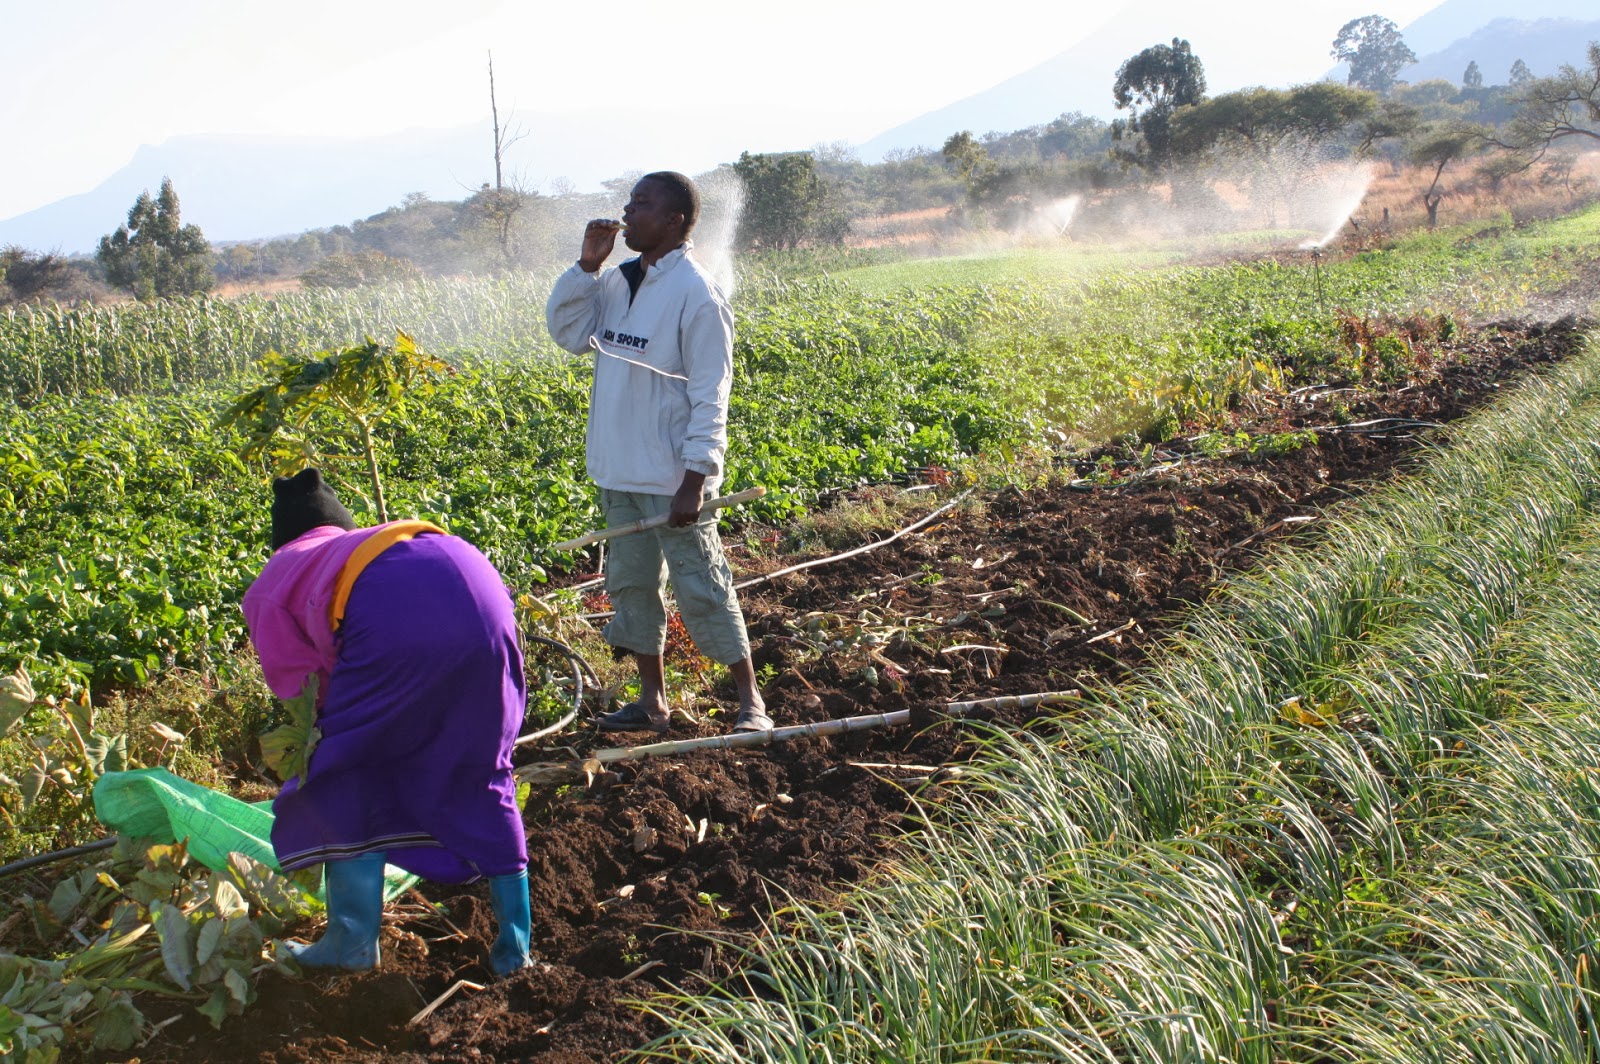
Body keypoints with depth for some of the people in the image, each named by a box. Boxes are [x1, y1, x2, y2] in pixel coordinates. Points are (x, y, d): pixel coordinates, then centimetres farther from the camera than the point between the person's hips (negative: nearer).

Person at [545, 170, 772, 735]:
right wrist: (587, 264, -5)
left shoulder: (695, 293, -16)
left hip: (673, 477, -8)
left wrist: (695, 480, -20)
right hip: (619, 473, 8)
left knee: (701, 588, -1)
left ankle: (749, 700, 12)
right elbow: (567, 330, 6)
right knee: (631, 583, 14)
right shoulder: (619, 282, 6)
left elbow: (709, 395, -17)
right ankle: (651, 699, 27)